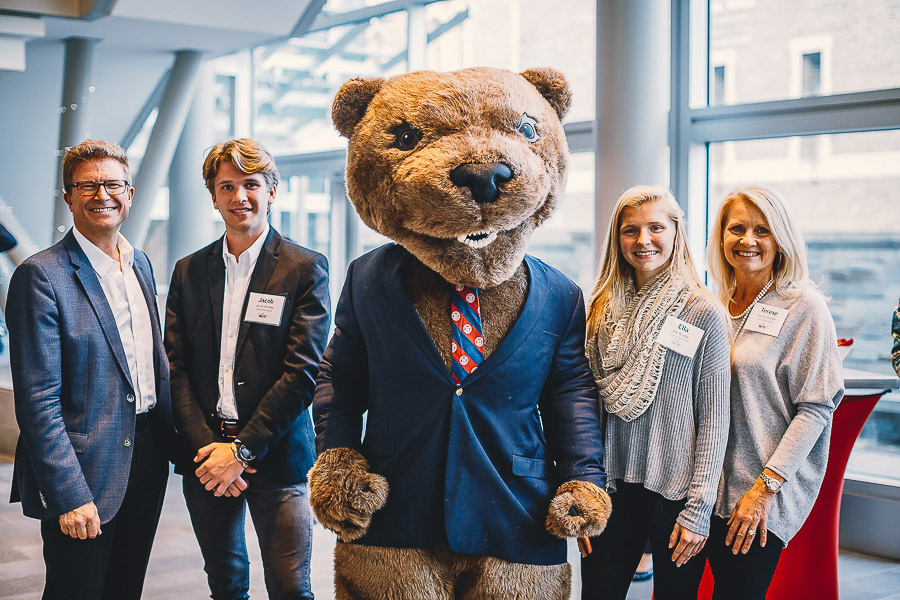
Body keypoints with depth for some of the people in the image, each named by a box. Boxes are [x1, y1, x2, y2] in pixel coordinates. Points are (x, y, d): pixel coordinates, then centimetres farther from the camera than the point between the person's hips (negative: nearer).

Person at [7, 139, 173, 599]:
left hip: (147, 465, 7)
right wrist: (69, 496, -19)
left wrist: (175, 441, 12)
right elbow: (37, 402, -16)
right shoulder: (42, 276, -13)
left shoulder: (140, 263, 10)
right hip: (86, 475, -7)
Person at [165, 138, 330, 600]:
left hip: (275, 455, -3)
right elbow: (175, 367, 4)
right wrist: (206, 446, -9)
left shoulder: (306, 269, -3)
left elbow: (303, 372, -10)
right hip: (204, 456, 4)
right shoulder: (189, 271, 9)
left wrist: (243, 449, -14)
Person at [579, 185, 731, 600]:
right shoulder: (605, 311, 6)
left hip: (675, 494, -3)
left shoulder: (704, 314, -6)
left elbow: (714, 419, -7)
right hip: (614, 488, 4)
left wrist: (699, 509, -10)